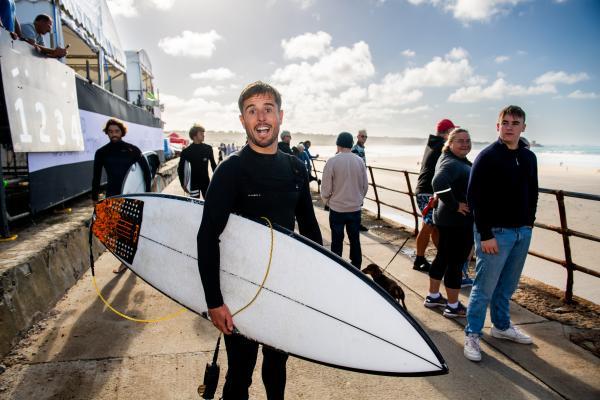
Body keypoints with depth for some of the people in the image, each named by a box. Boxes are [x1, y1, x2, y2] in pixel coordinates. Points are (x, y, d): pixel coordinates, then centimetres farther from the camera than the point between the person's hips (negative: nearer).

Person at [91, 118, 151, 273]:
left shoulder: (132, 149, -4)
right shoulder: (101, 153, 2)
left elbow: (146, 170, -2)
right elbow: (96, 177, 7)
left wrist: (147, 191, -5)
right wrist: (94, 198, 7)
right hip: (113, 196, 2)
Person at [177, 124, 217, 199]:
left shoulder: (208, 148, 0)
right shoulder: (186, 151, -8)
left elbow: (213, 164, 10)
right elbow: (181, 168, -1)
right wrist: (182, 184, -3)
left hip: (206, 182, 3)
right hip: (194, 183, -3)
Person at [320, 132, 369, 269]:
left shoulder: (332, 161, -13)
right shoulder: (359, 161, -3)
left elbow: (326, 187, -10)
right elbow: (365, 185, 4)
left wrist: (326, 200, 9)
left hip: (337, 208, -3)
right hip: (355, 207, 3)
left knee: (337, 240, 10)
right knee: (355, 238, 15)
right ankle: (356, 266, 25)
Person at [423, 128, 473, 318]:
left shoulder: (458, 161, 13)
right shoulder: (452, 164, -19)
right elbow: (439, 183, -39)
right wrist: (455, 205, -27)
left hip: (446, 219, 11)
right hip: (459, 221, -11)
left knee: (442, 258, 18)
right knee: (455, 263, 0)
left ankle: (433, 296, 31)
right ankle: (453, 307, 13)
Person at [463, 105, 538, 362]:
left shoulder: (529, 157, 9)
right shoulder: (487, 157, -11)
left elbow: (532, 194, 19)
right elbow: (475, 197, -15)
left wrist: (529, 223, 10)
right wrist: (485, 235, -18)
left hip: (522, 232, 6)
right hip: (495, 232, -6)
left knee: (507, 287, 17)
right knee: (484, 288, 0)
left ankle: (501, 326, 35)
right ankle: (472, 335, 14)